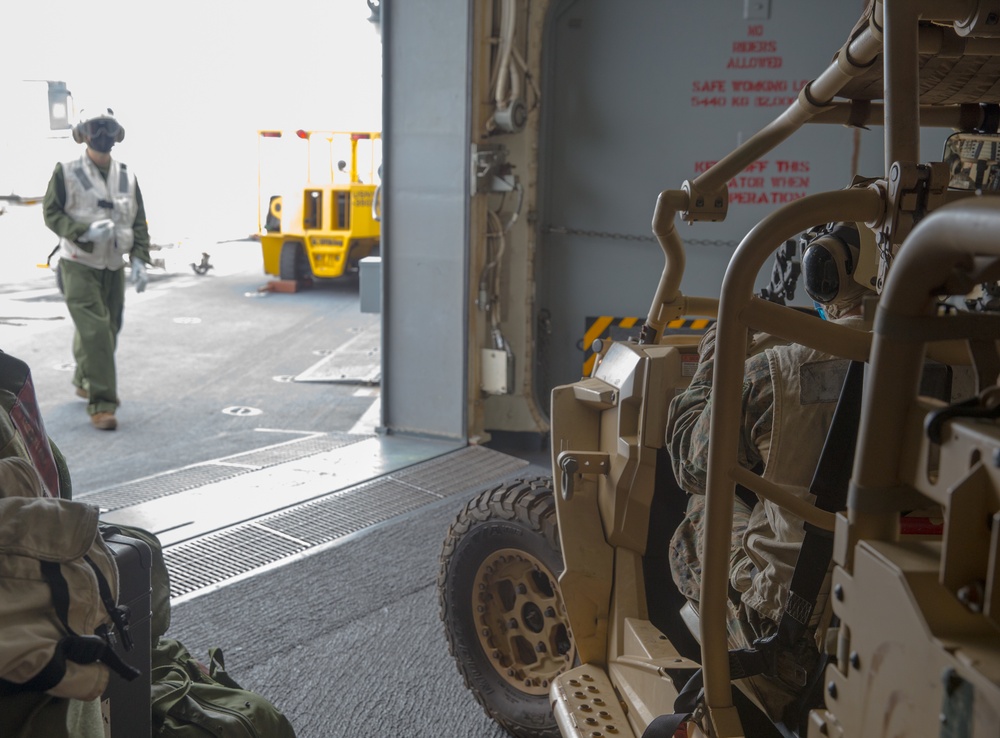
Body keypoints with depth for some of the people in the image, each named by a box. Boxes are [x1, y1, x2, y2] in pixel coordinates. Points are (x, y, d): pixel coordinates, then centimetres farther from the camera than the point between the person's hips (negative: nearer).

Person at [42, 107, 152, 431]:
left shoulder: (126, 176, 7)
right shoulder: (66, 172, -4)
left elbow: (138, 222, 8)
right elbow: (51, 213, -5)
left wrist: (139, 259, -5)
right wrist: (85, 231, -20)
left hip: (113, 267, 5)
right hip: (79, 265, -5)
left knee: (108, 330, 12)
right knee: (95, 331, -14)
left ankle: (84, 380, 39)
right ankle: (101, 404, -12)